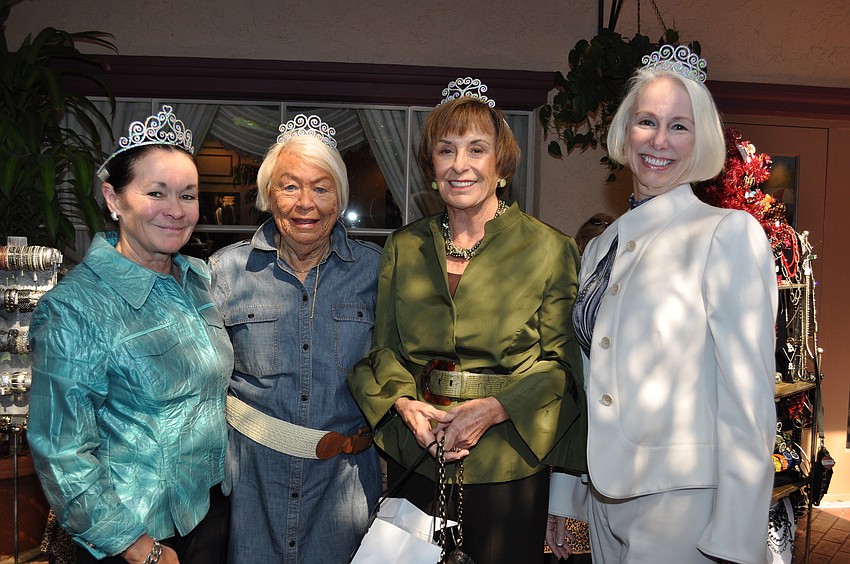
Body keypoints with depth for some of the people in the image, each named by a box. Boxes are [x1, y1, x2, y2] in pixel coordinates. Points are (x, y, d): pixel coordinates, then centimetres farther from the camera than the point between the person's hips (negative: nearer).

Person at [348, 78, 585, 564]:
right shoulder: (403, 249, 7)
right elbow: (383, 347, 8)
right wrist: (405, 404, -10)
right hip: (416, 460, 3)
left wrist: (493, 409, -19)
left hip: (507, 466, -3)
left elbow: (563, 363, -6)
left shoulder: (550, 249, -4)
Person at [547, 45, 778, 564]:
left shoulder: (730, 233, -10)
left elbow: (748, 398, -14)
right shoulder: (600, 248, 9)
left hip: (683, 500, -6)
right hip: (605, 494, 6)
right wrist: (562, 495, 13)